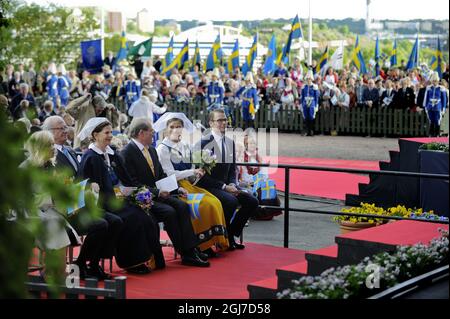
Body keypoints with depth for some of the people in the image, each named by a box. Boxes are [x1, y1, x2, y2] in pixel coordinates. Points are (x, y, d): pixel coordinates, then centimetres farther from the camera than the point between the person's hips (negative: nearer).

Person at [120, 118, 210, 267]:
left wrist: (177, 188, 3)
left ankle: (190, 250, -20)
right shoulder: (127, 153, -12)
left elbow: (162, 175, 20)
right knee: (169, 212, -27)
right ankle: (185, 254, -18)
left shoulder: (152, 150, 15)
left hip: (157, 194, 8)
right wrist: (156, 192, -22)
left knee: (182, 205, -16)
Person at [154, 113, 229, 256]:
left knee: (214, 202, -17)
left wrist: (198, 174, -8)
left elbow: (191, 176, 14)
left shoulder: (185, 148, 16)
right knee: (204, 204, -26)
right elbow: (169, 174, -13)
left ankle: (216, 242, -14)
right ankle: (203, 245, -18)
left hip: (188, 185, 6)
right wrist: (192, 172, -15)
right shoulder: (163, 149, -4)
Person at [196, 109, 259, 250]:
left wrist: (232, 184, -5)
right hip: (209, 186, -7)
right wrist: (224, 187, -19)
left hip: (226, 185, 7)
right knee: (231, 201, -32)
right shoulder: (204, 142, -11)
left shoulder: (230, 142, 12)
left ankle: (232, 233, 5)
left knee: (252, 202, -9)